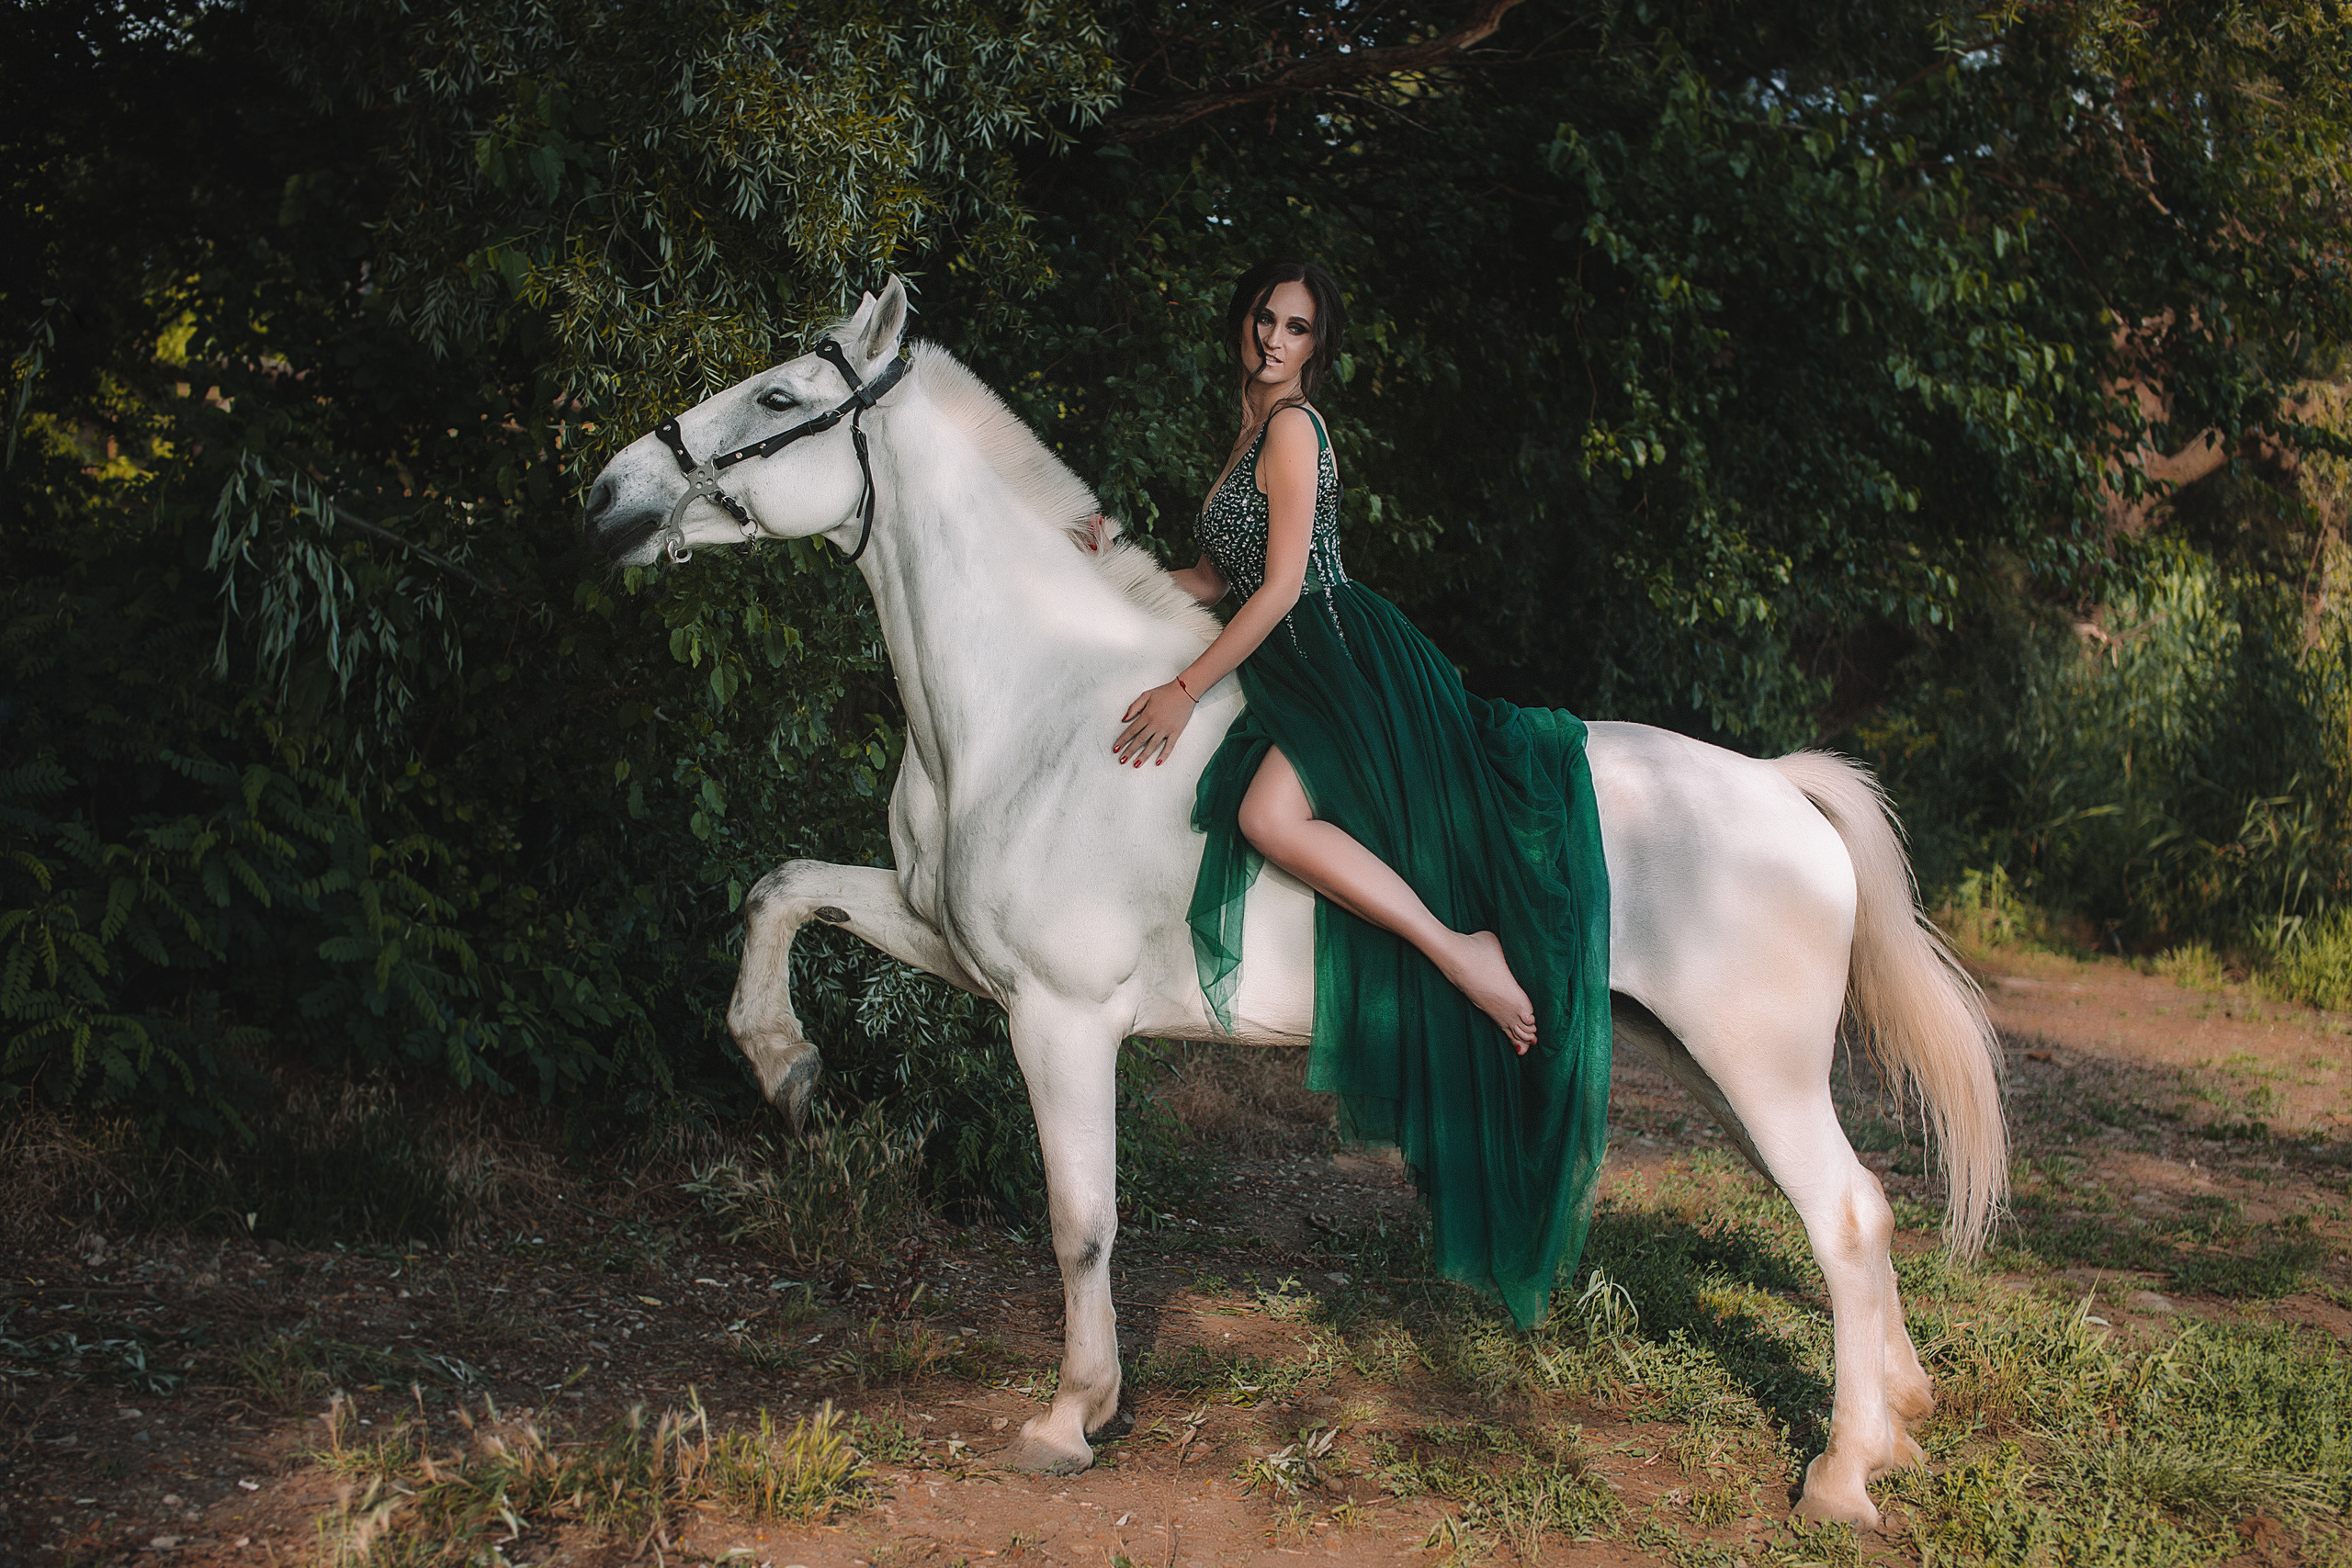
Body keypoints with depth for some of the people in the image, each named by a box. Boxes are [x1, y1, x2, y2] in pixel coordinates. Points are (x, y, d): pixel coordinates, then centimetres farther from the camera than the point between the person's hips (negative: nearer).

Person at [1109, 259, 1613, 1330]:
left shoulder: (1292, 427, -9)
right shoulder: (1254, 431, 21)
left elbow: (1279, 588, -15)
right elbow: (1219, 578, 24)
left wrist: (1186, 691, -16)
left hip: (1345, 663, -10)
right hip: (1295, 677, 10)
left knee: (1270, 814, -33)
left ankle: (1465, 951, -29)